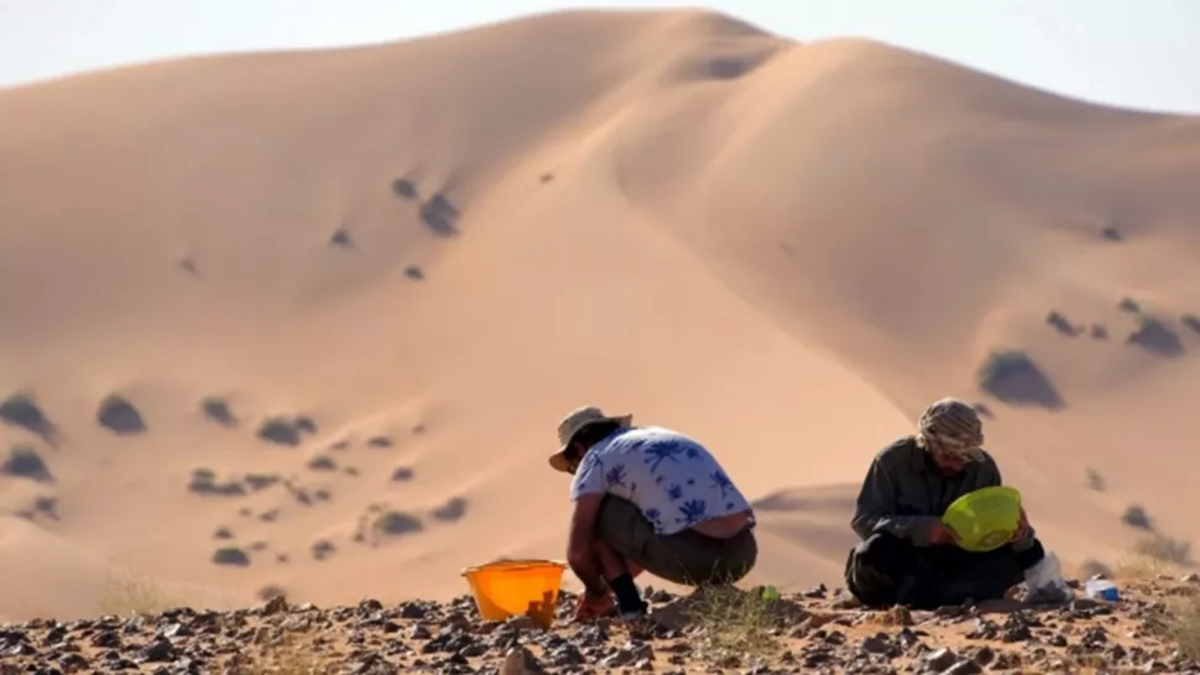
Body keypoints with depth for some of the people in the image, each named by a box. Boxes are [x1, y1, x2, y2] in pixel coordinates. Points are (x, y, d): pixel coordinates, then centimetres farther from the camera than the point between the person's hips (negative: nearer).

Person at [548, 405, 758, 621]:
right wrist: (615, 584, 46)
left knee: (593, 514, 15)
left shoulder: (594, 459, 9)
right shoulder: (658, 436, 31)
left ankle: (629, 604, 7)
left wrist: (597, 592, 21)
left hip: (691, 556, -7)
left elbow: (577, 550, 1)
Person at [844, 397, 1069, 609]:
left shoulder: (982, 467, -3)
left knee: (1007, 559, -24)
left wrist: (1018, 533, -25)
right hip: (901, 564, -3)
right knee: (877, 552, -38)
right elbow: (864, 519, -18)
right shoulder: (893, 460, -12)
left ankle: (911, 594, -32)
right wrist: (922, 528, -33)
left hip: (953, 564, 4)